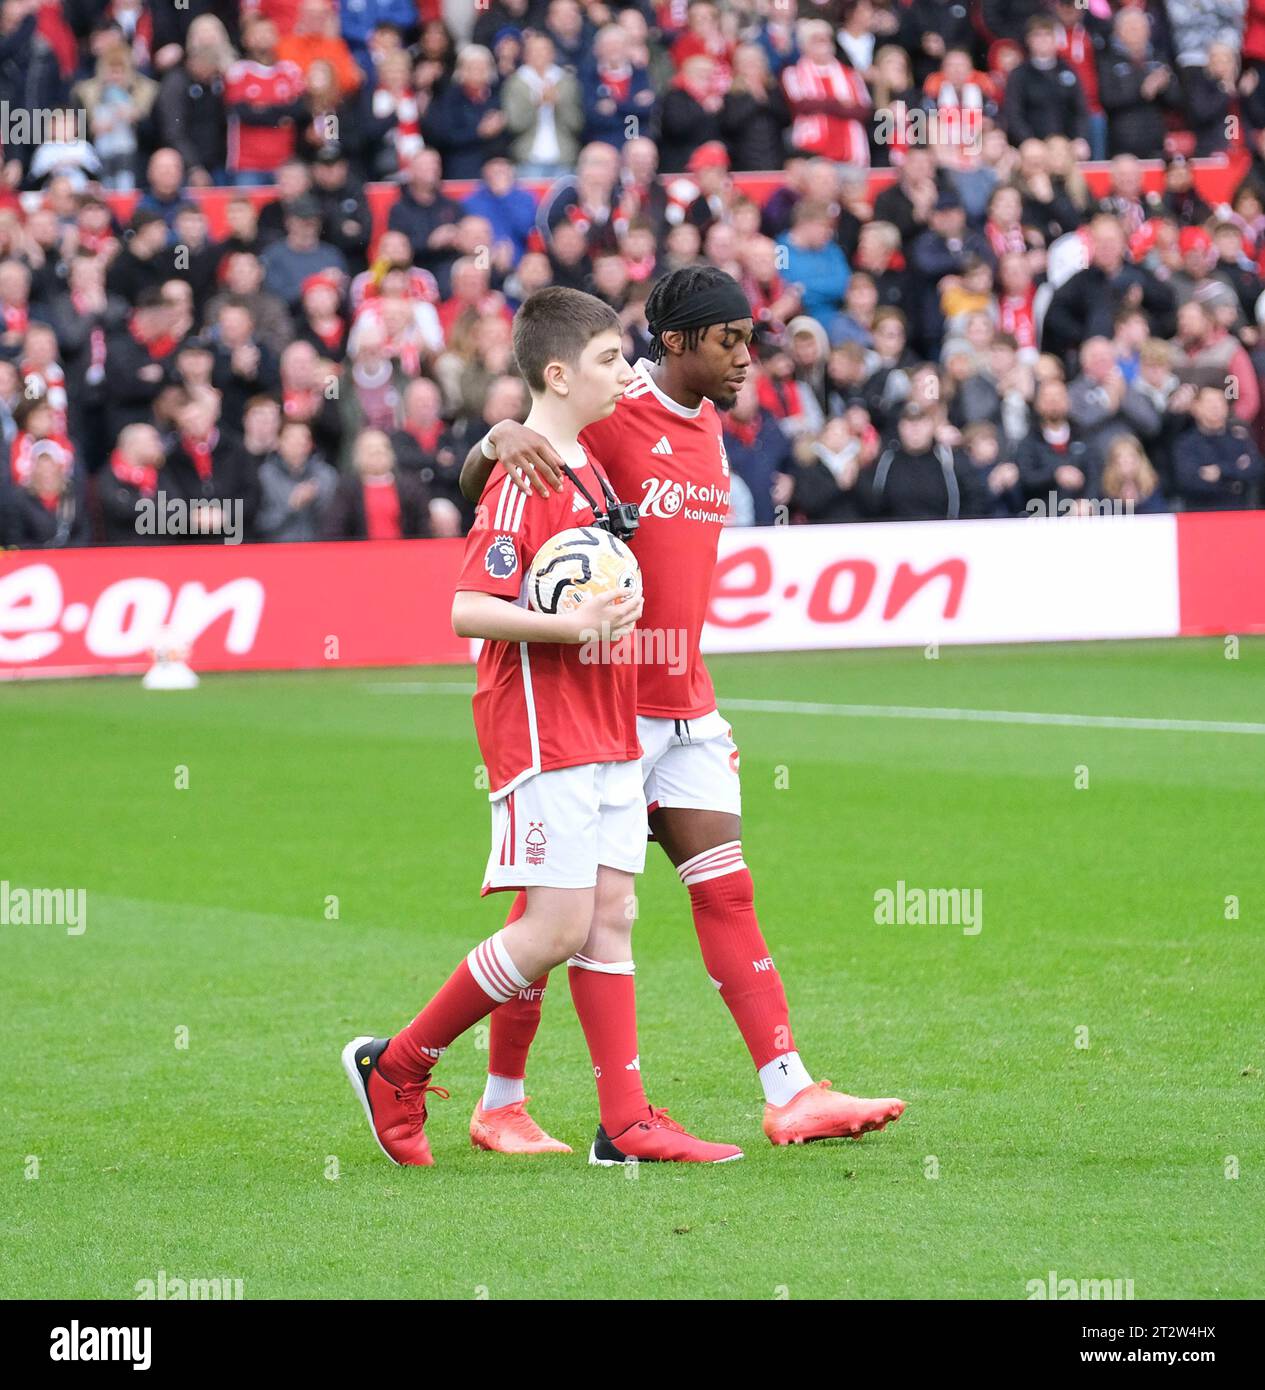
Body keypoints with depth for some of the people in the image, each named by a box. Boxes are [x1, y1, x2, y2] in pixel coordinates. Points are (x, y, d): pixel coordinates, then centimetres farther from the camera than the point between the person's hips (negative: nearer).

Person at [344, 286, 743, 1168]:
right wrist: (572, 626, -26)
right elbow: (470, 609, -22)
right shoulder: (524, 480, -14)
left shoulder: (588, 466, 15)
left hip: (608, 730, 9)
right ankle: (396, 1068, 4)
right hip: (544, 738, -9)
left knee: (612, 918, 5)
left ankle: (627, 1125, 4)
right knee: (557, 929, -10)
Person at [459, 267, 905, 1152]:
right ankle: (501, 1103, 13)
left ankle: (789, 1095, -1)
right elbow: (475, 487, -16)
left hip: (684, 710, 7)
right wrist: (502, 438, -38)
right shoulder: (605, 420, -13)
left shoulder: (707, 426, 12)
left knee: (728, 895, 2)